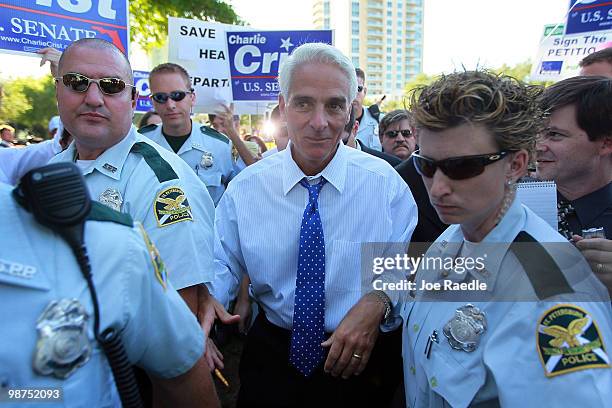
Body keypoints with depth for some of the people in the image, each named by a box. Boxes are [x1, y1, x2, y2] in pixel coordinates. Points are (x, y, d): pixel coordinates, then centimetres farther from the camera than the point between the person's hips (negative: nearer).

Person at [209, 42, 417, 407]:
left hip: (358, 362, 0)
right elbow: (223, 264, -5)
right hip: (271, 355, 1)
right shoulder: (246, 188, -10)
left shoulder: (385, 182, -13)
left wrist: (378, 302, -26)